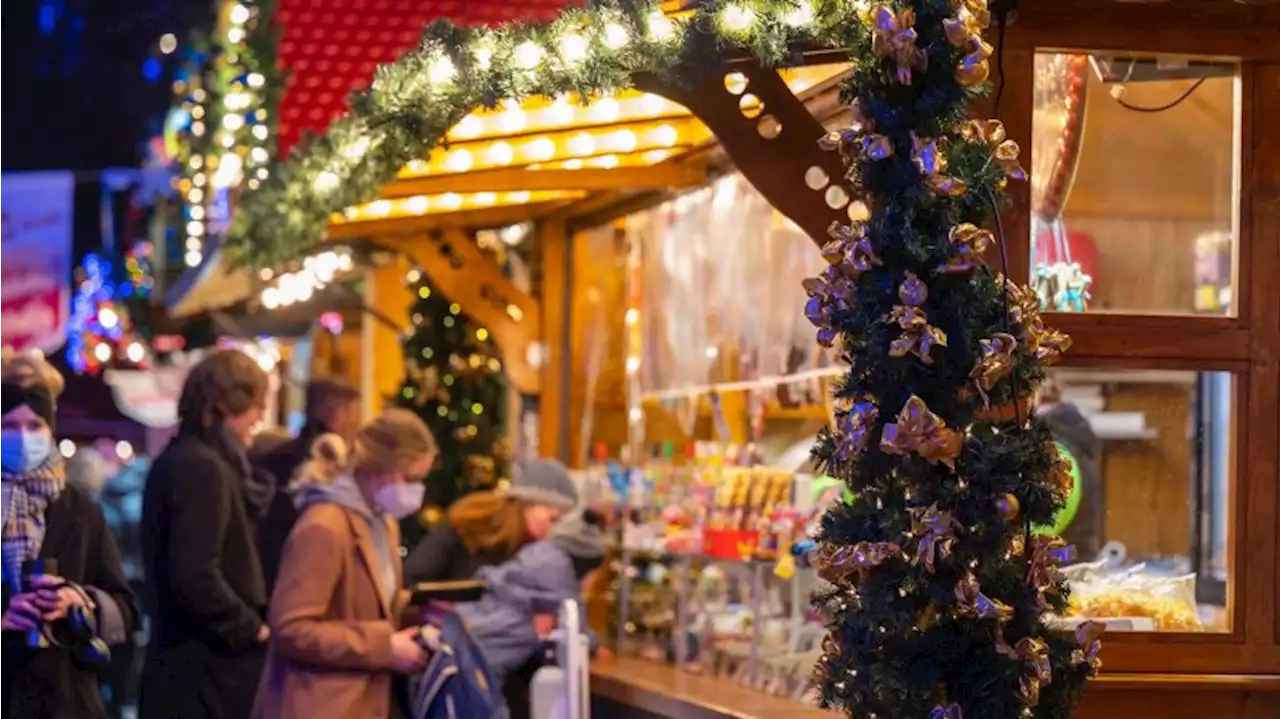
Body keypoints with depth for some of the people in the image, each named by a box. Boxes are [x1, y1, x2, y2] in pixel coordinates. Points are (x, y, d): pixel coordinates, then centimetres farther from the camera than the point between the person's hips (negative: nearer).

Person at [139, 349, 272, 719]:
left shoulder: (178, 461, 16)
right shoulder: (203, 467, -15)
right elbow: (195, 576, -23)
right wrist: (251, 627, -13)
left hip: (184, 662, 10)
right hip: (207, 666, -10)